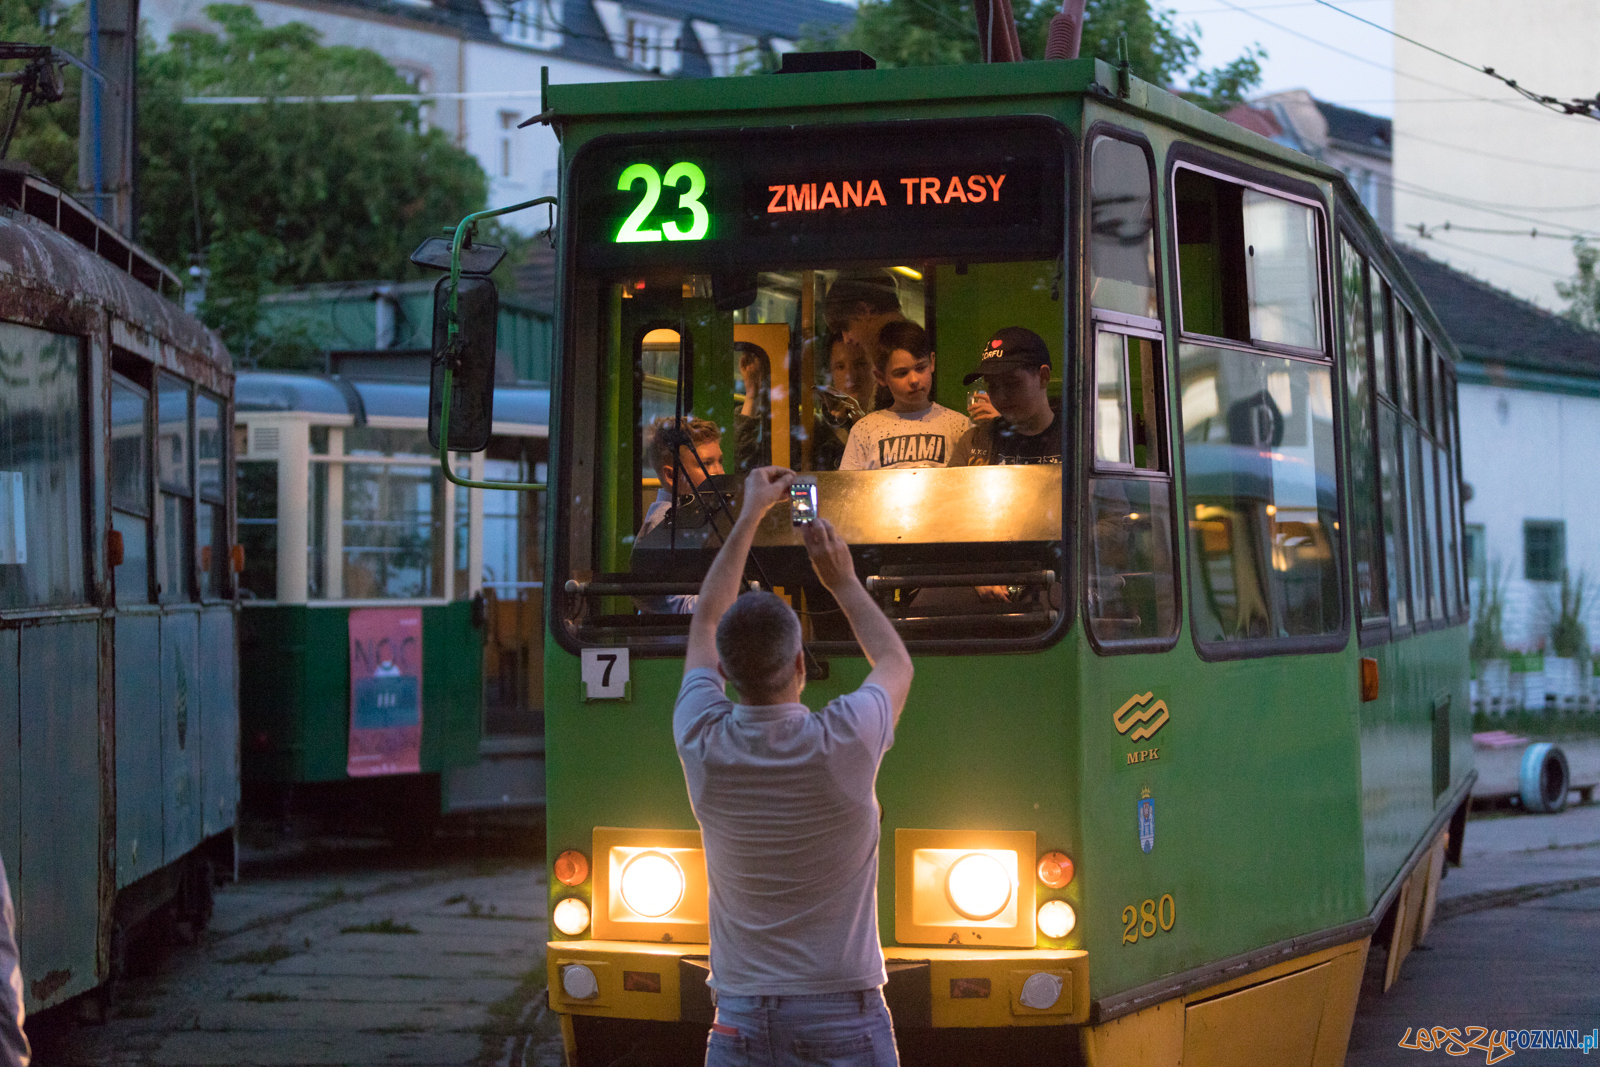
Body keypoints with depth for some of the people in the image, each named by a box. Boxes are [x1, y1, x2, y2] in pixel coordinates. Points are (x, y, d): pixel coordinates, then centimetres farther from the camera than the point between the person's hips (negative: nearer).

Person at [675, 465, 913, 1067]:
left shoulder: (703, 746, -5)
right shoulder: (845, 743, -12)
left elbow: (705, 623, 15)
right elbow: (896, 663, 13)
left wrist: (751, 514, 23)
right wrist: (843, 581, 23)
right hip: (842, 1017, -2)